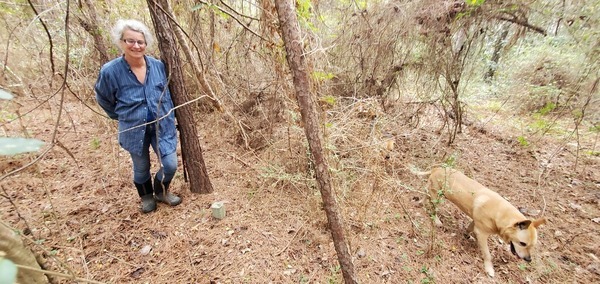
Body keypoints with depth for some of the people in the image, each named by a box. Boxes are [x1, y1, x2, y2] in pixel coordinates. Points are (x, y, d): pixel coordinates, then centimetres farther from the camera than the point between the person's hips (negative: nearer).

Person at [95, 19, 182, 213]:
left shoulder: (157, 65, -9)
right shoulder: (110, 71, -16)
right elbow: (102, 99, 3)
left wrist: (170, 121, 5)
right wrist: (122, 116, 8)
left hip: (161, 126, 2)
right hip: (134, 129, -1)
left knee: (170, 165, 1)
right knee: (141, 168, 17)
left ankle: (161, 192, 33)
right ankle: (147, 197, 45)